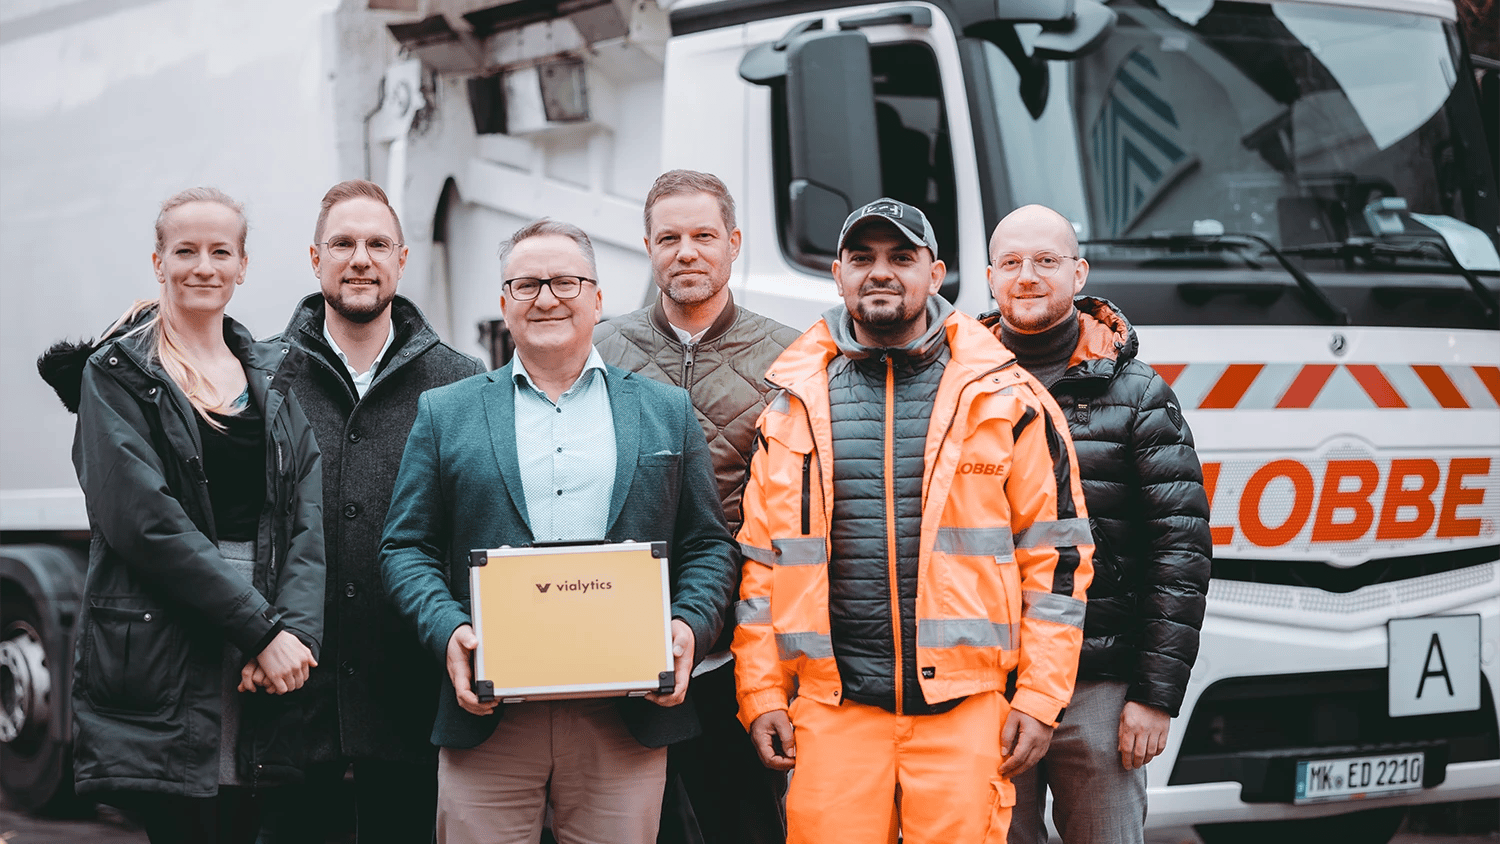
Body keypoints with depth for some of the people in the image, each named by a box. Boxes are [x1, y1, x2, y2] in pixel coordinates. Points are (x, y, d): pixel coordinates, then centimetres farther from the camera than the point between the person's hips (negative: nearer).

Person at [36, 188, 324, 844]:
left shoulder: (274, 378, 17)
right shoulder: (116, 376, 2)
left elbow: (308, 518, 7)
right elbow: (146, 520, -10)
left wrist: (295, 627, -11)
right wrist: (261, 629, -15)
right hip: (161, 655, -4)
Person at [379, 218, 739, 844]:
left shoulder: (667, 411, 14)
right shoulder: (445, 413, 12)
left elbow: (709, 544, 12)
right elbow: (406, 548, 8)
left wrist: (690, 626, -6)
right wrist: (447, 629, -10)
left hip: (627, 719, 1)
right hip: (490, 717, 0)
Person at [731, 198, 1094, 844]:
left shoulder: (1005, 398, 5)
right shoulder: (793, 404, 10)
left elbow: (1055, 550, 5)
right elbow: (761, 560, 13)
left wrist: (1040, 697, 0)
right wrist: (761, 695, 7)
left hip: (966, 714, -1)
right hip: (831, 711, 1)